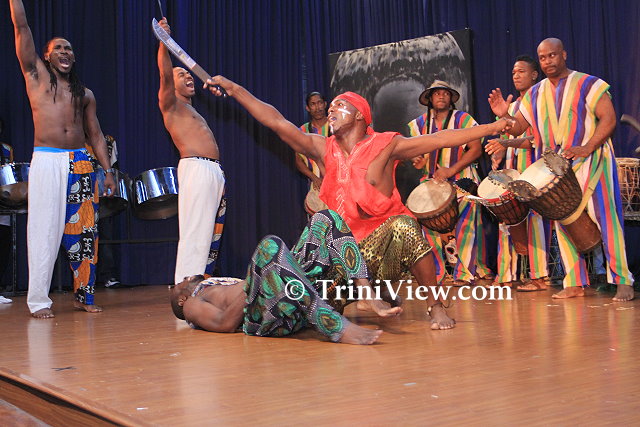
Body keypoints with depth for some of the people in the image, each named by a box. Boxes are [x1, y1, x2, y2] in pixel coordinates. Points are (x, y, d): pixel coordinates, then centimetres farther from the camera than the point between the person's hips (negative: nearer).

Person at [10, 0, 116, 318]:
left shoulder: (85, 94, 19)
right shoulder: (36, 76, 11)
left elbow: (95, 134, 16)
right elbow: (21, 26, 5)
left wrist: (108, 171, 8)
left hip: (81, 163, 3)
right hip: (46, 162, -3)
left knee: (85, 231, 1)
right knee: (44, 231, -5)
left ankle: (84, 295, 11)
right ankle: (38, 301, 0)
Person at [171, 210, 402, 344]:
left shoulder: (225, 285, 42)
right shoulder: (192, 303, 22)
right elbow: (225, 324, -1)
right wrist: (251, 288, -6)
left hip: (299, 309, 7)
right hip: (263, 317, -7)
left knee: (325, 218, 6)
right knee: (270, 246, -35)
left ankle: (368, 296, -17)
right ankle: (337, 328, -45)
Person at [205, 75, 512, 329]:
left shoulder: (385, 145, -2)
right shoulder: (324, 149, 7)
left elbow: (440, 139, -8)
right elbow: (276, 122, 5)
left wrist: (492, 127, -15)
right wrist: (234, 89, 4)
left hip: (383, 235, -4)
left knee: (404, 226, -36)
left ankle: (435, 307, -22)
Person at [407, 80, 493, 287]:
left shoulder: (464, 119, 1)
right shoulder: (420, 123, 12)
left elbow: (476, 149, -5)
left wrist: (451, 170, -15)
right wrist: (417, 159, -7)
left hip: (462, 181, -3)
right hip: (432, 182, 3)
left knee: (465, 224, -10)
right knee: (429, 223, -5)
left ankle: (465, 272, -3)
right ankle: (438, 272, 5)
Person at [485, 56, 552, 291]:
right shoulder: (513, 106, 22)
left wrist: (508, 143, -25)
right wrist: (498, 154, 4)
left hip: (533, 165, -7)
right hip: (512, 167, 7)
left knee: (534, 215, -10)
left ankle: (540, 276, -7)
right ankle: (506, 276, 5)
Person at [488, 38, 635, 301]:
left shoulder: (588, 84, -2)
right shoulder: (535, 94, 12)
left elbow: (609, 118, -10)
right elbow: (518, 128, 11)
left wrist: (587, 148, -23)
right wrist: (503, 115, -11)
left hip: (592, 162, -5)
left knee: (605, 217, -9)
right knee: (564, 223, 5)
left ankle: (622, 281, -3)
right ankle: (575, 284, 12)